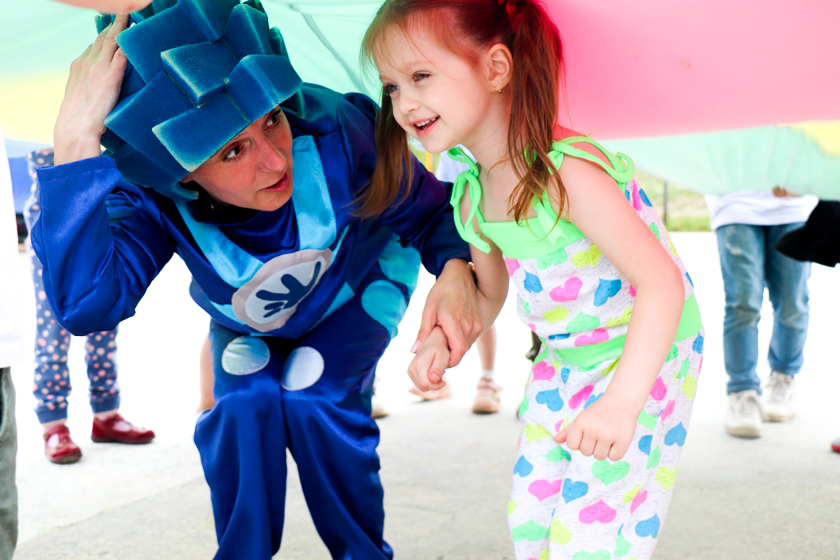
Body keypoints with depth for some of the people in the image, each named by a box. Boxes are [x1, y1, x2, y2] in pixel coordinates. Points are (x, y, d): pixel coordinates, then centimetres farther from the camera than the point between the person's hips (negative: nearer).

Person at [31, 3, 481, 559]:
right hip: (248, 322, 2)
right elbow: (86, 304, -53)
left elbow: (430, 208, -22)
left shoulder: (334, 133, -38)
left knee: (313, 400, -21)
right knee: (240, 406, -19)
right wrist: (76, 141, -61)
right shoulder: (151, 198, -35)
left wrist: (456, 271, -45)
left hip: (357, 292, -1)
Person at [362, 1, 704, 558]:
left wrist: (622, 401, -44)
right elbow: (488, 292, 13)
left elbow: (662, 281, -34)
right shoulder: (472, 198, -4)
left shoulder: (569, 170, -28)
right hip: (562, 363, 7)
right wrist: (441, 338, -7)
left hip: (644, 359, -7)